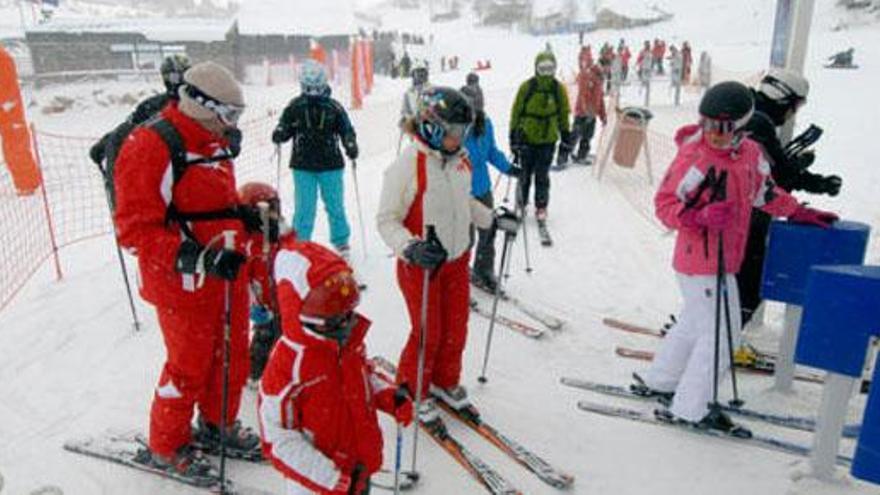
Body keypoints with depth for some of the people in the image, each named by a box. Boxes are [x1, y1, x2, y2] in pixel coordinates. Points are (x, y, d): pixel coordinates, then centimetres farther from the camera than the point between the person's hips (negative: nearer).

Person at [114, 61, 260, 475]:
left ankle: (217, 425, 41)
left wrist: (251, 218, 6)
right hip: (185, 282, -8)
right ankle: (165, 448, 29)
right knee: (190, 365, 5)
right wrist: (195, 258, -30)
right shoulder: (148, 146, -17)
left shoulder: (214, 143, 11)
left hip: (228, 273, 8)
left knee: (233, 355, 18)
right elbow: (135, 229, -21)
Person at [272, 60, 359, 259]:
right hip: (303, 166, 0)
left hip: (331, 165, 0)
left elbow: (346, 130, 5)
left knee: (335, 205, 7)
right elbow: (283, 130, 8)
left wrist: (351, 146, -13)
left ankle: (341, 242, 22)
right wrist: (279, 136, -14)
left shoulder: (334, 107, 0)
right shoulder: (294, 107, 1)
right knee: (304, 207, 1)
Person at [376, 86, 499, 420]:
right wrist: (411, 248, -32)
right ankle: (411, 392, 31)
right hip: (419, 265, -6)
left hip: (457, 260, 6)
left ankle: (446, 380, 42)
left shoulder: (461, 159, 0)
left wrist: (492, 219, 15)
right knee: (428, 334, 6)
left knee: (456, 328, 17)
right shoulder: (408, 165, -21)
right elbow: (386, 220, -18)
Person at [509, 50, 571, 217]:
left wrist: (566, 141, 5)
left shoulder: (559, 89, -2)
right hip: (526, 138, 0)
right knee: (525, 174, 7)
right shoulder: (526, 87, -7)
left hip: (548, 140, 1)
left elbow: (564, 116, 6)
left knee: (542, 175, 5)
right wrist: (514, 138, -4)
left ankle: (541, 206, 21)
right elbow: (516, 113, -1)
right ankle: (520, 204, 25)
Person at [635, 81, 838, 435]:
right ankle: (689, 409, 12)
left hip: (722, 261, 8)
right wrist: (700, 215, -33)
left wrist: (800, 213, 21)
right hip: (701, 262, -8)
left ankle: (658, 382, 37)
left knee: (695, 324, 21)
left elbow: (765, 191, 20)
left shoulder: (751, 152, 3)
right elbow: (665, 204, -17)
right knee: (721, 335, -1)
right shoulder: (694, 157, -19)